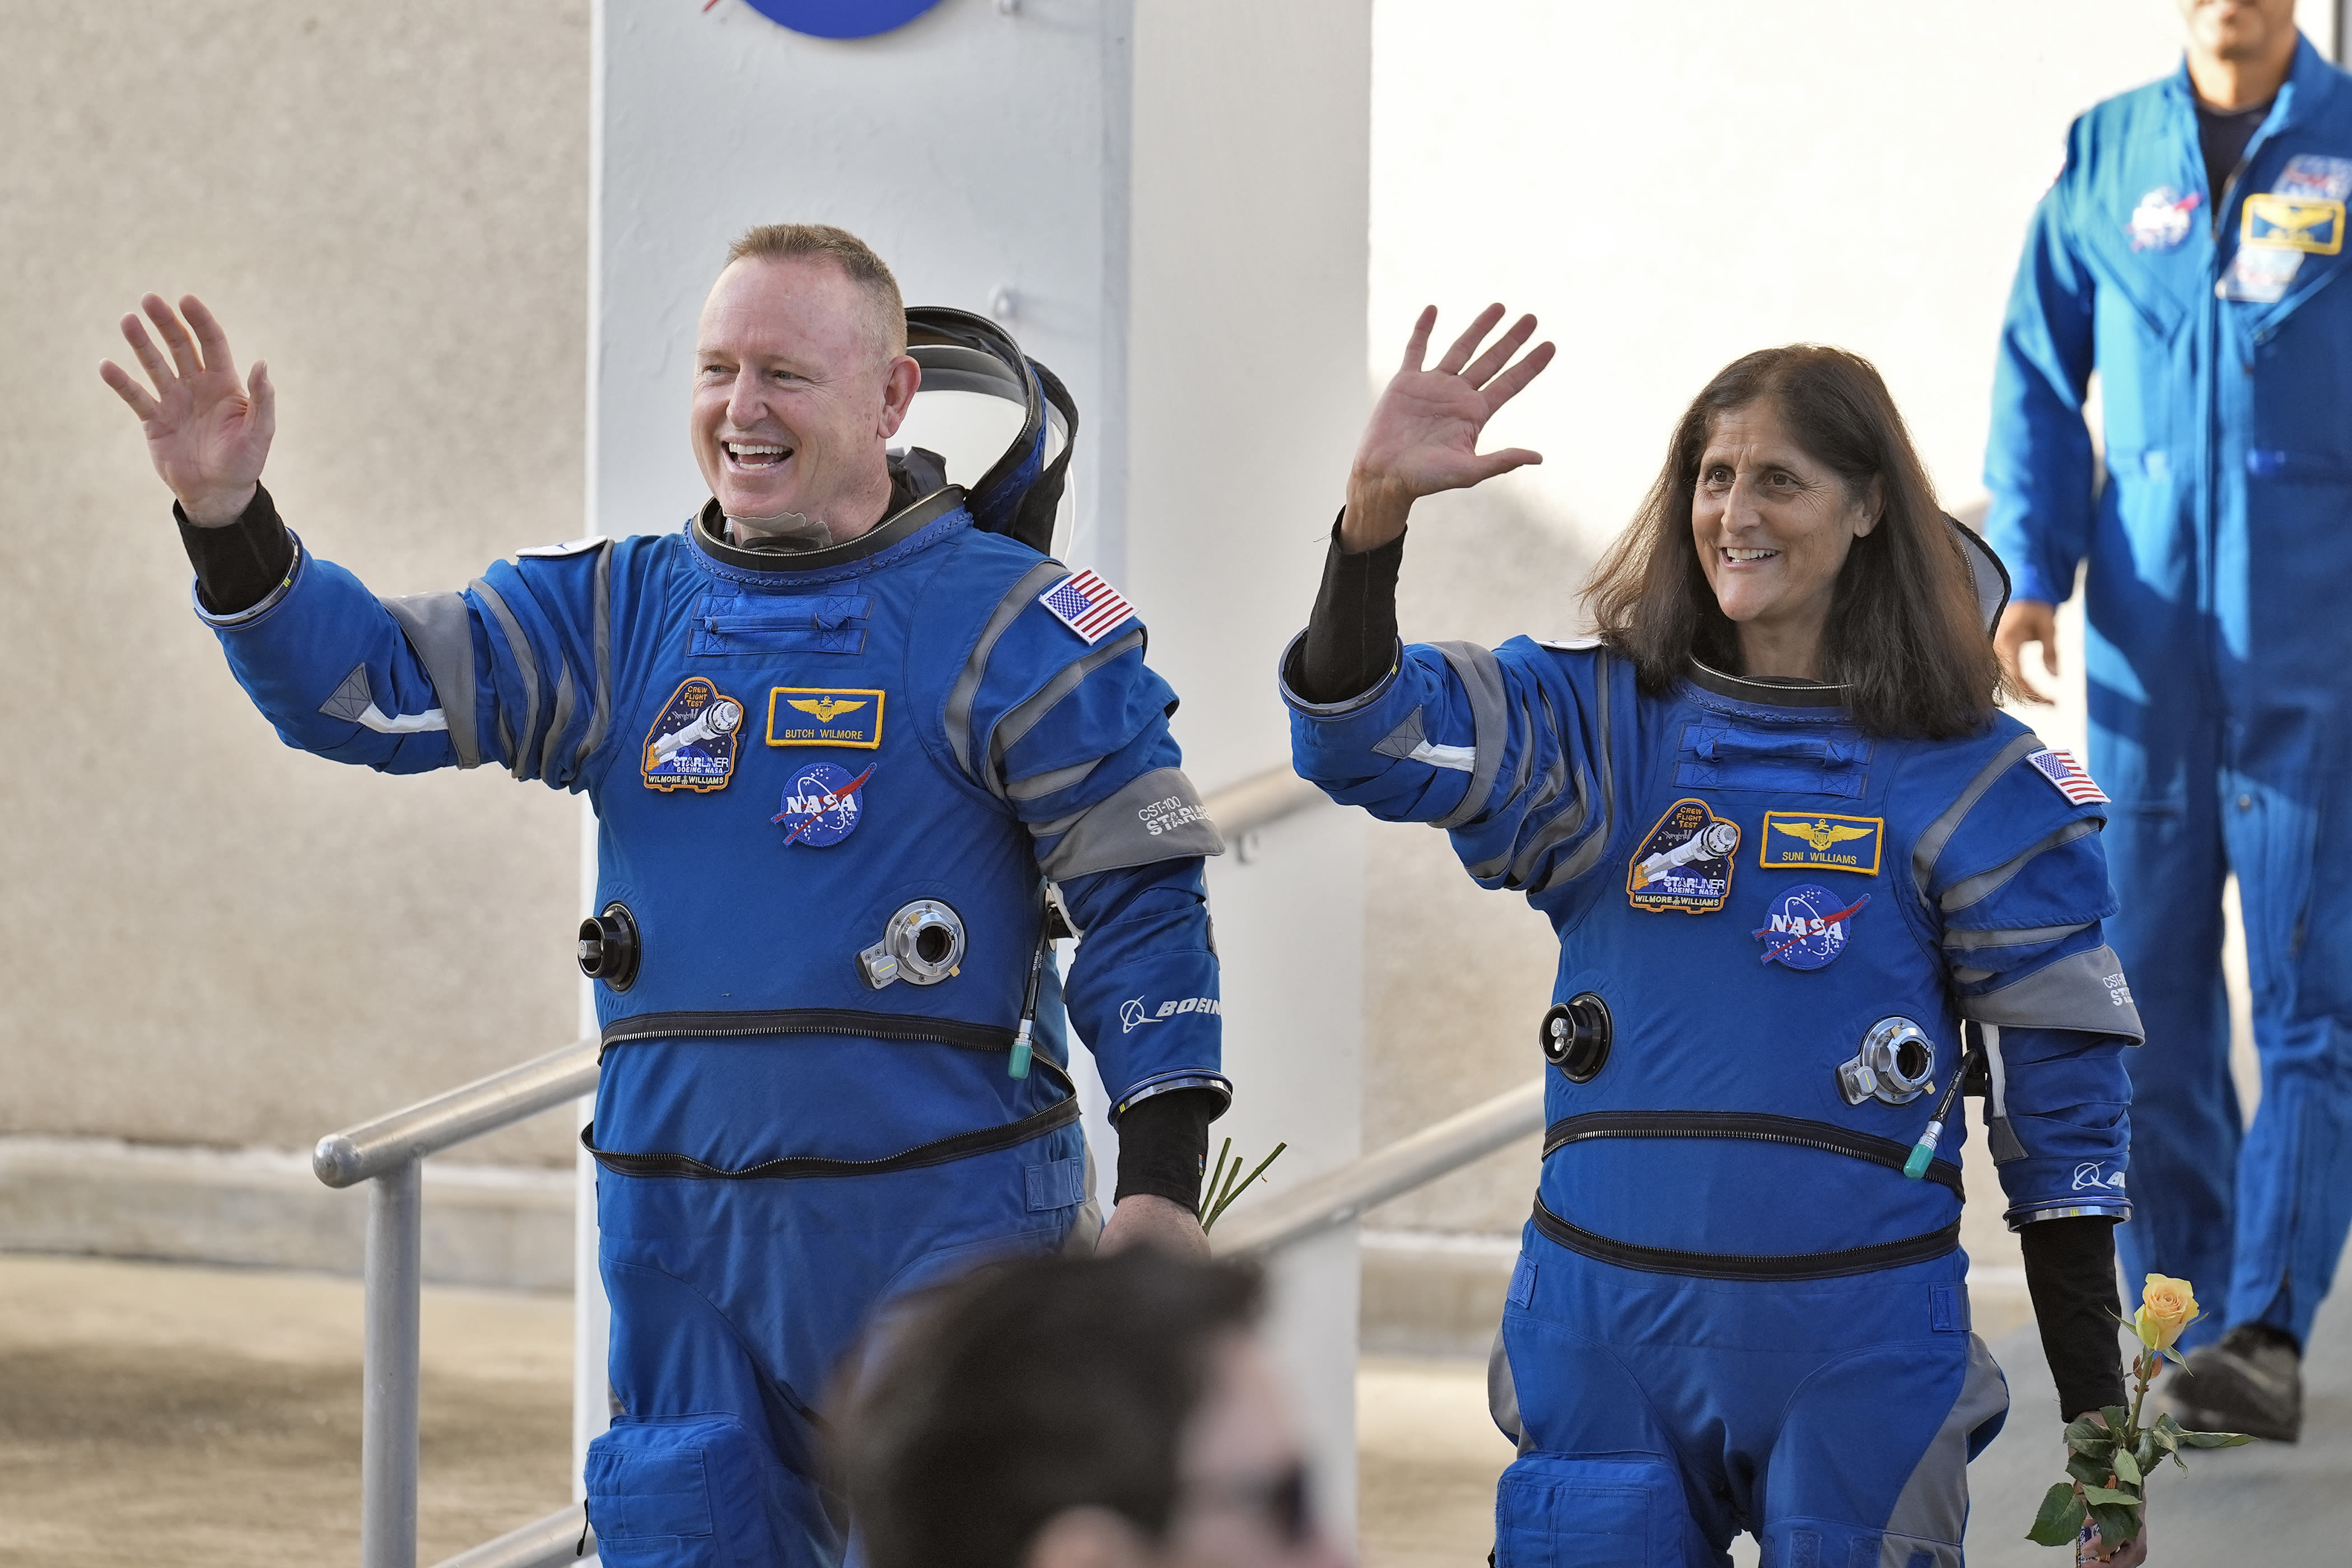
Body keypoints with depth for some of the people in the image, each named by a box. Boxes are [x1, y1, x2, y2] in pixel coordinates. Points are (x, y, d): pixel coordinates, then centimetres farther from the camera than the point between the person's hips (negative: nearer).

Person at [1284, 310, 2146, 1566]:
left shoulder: (1971, 781, 0)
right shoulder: (1602, 724, 5)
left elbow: (2065, 1104, 2)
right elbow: (1357, 739, -10)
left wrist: (2099, 1430, 0)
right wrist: (1379, 503, -26)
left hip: (1857, 1349, -2)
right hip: (1604, 1333, 2)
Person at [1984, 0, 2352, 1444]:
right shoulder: (2107, 158, 8)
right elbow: (2042, 380, 10)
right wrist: (2031, 572, -1)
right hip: (2150, 635, 3)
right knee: (2150, 992, 4)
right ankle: (2182, 1315, 12)